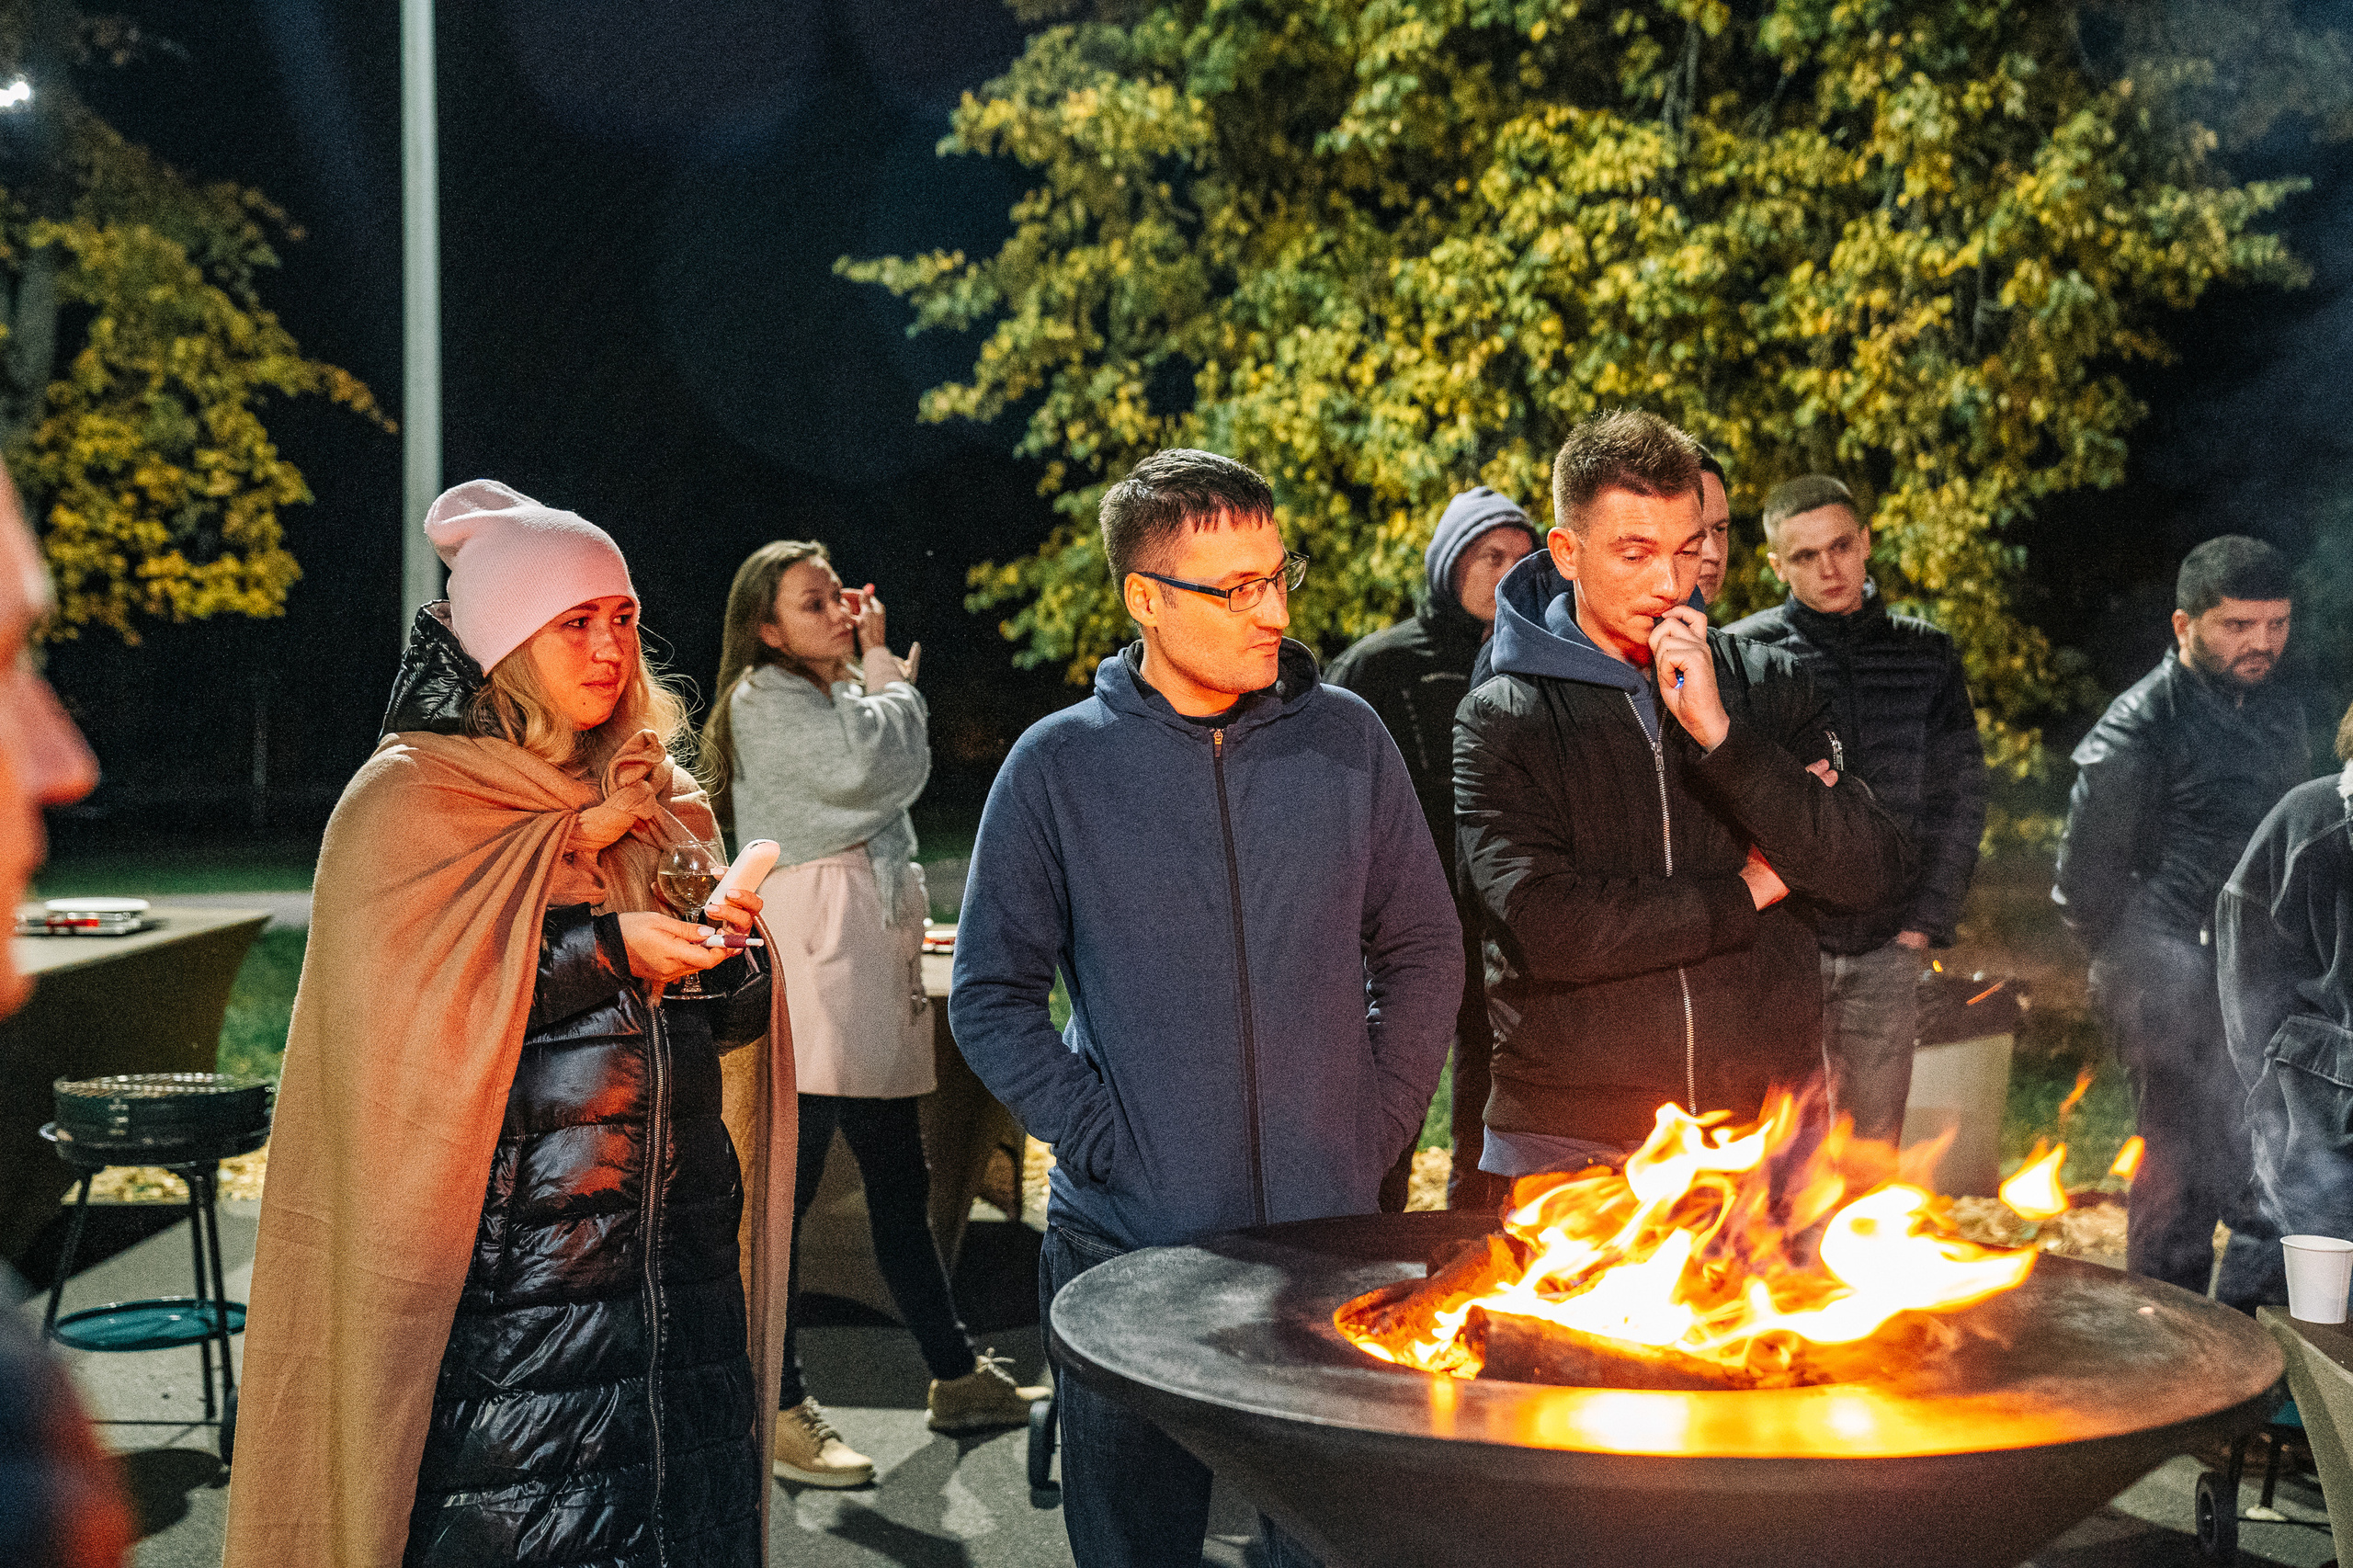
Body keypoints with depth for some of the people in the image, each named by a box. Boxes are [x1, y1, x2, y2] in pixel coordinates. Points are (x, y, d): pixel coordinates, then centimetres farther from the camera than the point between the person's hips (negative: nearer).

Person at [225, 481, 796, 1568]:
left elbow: (729, 1031, 15)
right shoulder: (412, 805, -2)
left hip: (678, 1263, 5)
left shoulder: (664, 808, 14)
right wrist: (603, 952, -17)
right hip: (503, 1267, -5)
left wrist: (724, 958, -7)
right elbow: (403, 1029, -12)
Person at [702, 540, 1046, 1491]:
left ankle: (957, 1377, 23)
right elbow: (867, 763, -15)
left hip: (875, 952, 9)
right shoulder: (765, 699, -4)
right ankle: (782, 1410, -5)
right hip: (809, 955, -9)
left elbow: (907, 769, 16)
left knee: (899, 1182, 15)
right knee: (787, 1187, -8)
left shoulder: (844, 694, 24)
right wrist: (884, 666, -2)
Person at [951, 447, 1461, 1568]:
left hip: (1328, 1232, 1)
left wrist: (1379, 1127, 2)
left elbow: (1423, 952, 10)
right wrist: (1096, 1136, -8)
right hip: (1128, 1244, -1)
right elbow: (991, 996, 1)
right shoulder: (1060, 765, -3)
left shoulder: (1346, 739, 2)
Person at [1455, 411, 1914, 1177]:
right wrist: (1745, 894, -7)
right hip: (1571, 1145, -2)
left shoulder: (1767, 687, 7)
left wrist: (1719, 732, -14)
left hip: (1768, 1130, 2)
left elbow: (1872, 875, -5)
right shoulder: (1501, 724, -2)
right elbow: (1543, 929, -16)